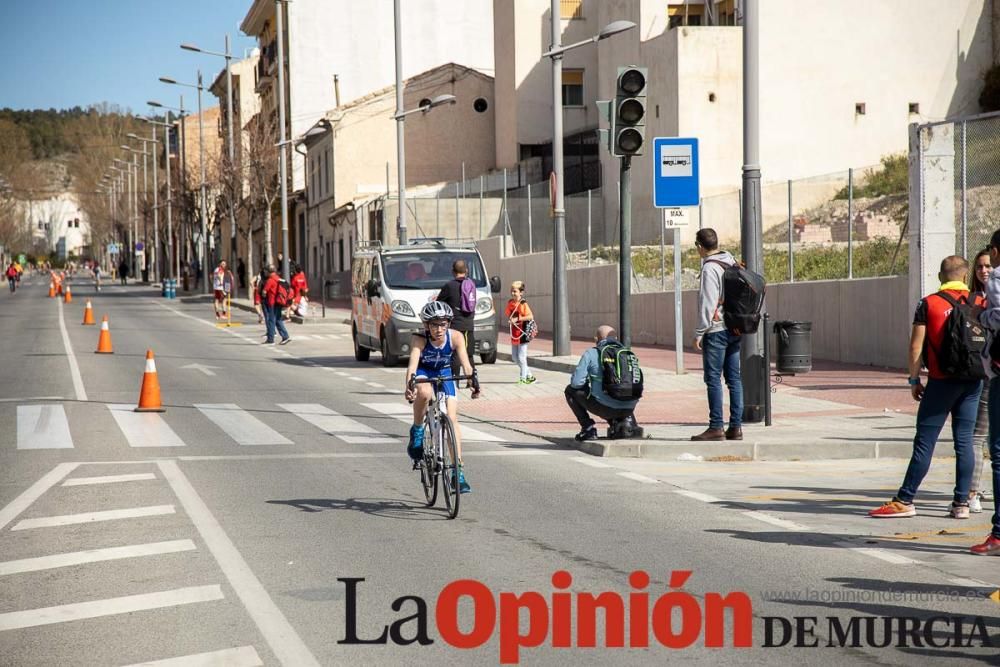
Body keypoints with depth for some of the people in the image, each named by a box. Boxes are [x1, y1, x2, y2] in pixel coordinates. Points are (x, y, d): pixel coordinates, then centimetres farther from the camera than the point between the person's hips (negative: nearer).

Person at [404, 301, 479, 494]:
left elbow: (465, 363, -31)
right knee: (424, 393, -39)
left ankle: (458, 471, -8)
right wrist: (409, 385, -58)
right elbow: (413, 364, -40)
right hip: (423, 373, -2)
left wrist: (472, 380, -50)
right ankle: (417, 431, -12)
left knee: (452, 418, -12)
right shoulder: (420, 339, -28)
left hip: (444, 374, 2)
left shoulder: (455, 337, -23)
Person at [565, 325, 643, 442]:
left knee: (570, 390, 19)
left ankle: (589, 428, 10)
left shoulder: (591, 353, 2)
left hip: (605, 407, -4)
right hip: (629, 408, 4)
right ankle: (625, 420, 13)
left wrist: (588, 382, 22)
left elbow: (576, 382, -2)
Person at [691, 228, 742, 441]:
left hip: (716, 330, -8)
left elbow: (707, 303, -14)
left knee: (713, 379, -4)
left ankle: (716, 427, -7)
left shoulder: (710, 268, -11)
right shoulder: (732, 263, 12)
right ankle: (736, 427, 8)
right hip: (735, 328, 8)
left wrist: (699, 332, -10)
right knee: (734, 378, 8)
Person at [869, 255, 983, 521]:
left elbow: (916, 345, -5)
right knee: (964, 441, 7)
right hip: (972, 380, 3)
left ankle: (904, 501, 1)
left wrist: (914, 380, 2)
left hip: (942, 381, -3)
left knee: (924, 442, -1)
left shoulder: (929, 304, -3)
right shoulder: (980, 304, 4)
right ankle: (961, 502, 6)